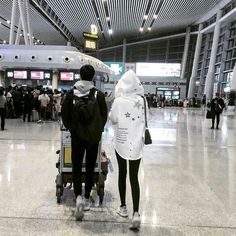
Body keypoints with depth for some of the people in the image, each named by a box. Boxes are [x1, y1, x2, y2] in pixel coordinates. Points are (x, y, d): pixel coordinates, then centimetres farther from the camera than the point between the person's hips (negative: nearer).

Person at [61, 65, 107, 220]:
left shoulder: (71, 94, -5)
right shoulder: (99, 95, -9)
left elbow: (64, 115, -1)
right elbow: (104, 116, -2)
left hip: (76, 136, 0)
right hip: (94, 136, 0)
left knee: (76, 167, 9)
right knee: (90, 167, 13)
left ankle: (78, 197, -11)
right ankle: (87, 199, 24)